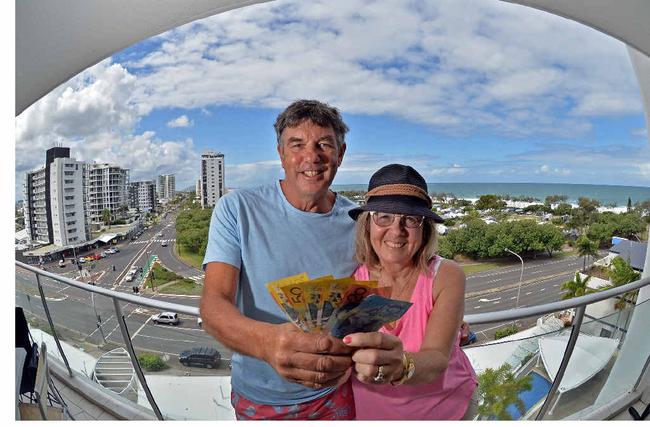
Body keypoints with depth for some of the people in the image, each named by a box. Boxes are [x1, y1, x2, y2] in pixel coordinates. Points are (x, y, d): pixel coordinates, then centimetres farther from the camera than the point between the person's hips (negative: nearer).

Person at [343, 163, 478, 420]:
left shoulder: (446, 276, -22)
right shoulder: (351, 279, -18)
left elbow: (437, 360, -33)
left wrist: (402, 367, -54)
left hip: (445, 406, -1)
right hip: (370, 410, 1)